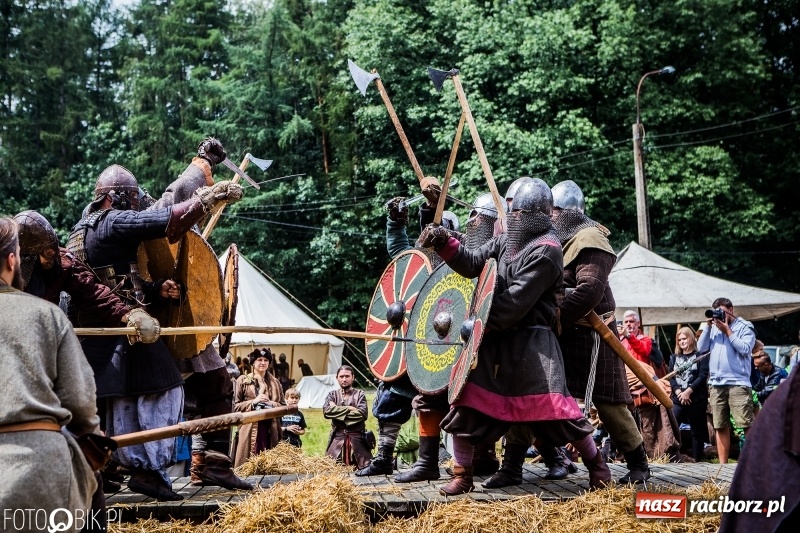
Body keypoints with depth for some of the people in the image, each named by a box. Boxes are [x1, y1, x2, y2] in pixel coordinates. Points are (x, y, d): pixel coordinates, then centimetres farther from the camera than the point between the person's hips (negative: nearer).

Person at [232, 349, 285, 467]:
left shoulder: (275, 382, 13)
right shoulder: (243, 380, 3)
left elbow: (283, 406, 14)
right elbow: (236, 406, 0)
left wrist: (271, 404, -5)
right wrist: (253, 402, -12)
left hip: (269, 429, 3)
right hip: (249, 429, -3)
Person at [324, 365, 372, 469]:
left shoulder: (359, 394, 5)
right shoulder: (332, 395, 11)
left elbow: (362, 413, -11)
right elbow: (326, 411, -8)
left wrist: (338, 411, -8)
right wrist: (349, 409, -11)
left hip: (357, 437, -1)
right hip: (337, 437, 1)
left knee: (366, 467, -5)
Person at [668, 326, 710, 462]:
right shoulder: (674, 357, 17)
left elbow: (703, 375, -8)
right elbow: (670, 377, 7)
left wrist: (688, 391, -15)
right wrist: (679, 392, -11)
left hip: (696, 399, -3)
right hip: (678, 399, 3)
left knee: (697, 431, 3)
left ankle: (697, 460, 9)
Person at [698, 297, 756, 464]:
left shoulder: (744, 327, 3)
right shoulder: (714, 328, 15)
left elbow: (745, 348, -10)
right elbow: (701, 348, 9)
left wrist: (727, 330, -6)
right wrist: (708, 326, 2)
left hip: (738, 383, -5)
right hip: (716, 384, 5)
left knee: (747, 425, -11)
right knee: (720, 426, 7)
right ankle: (723, 464, 12)